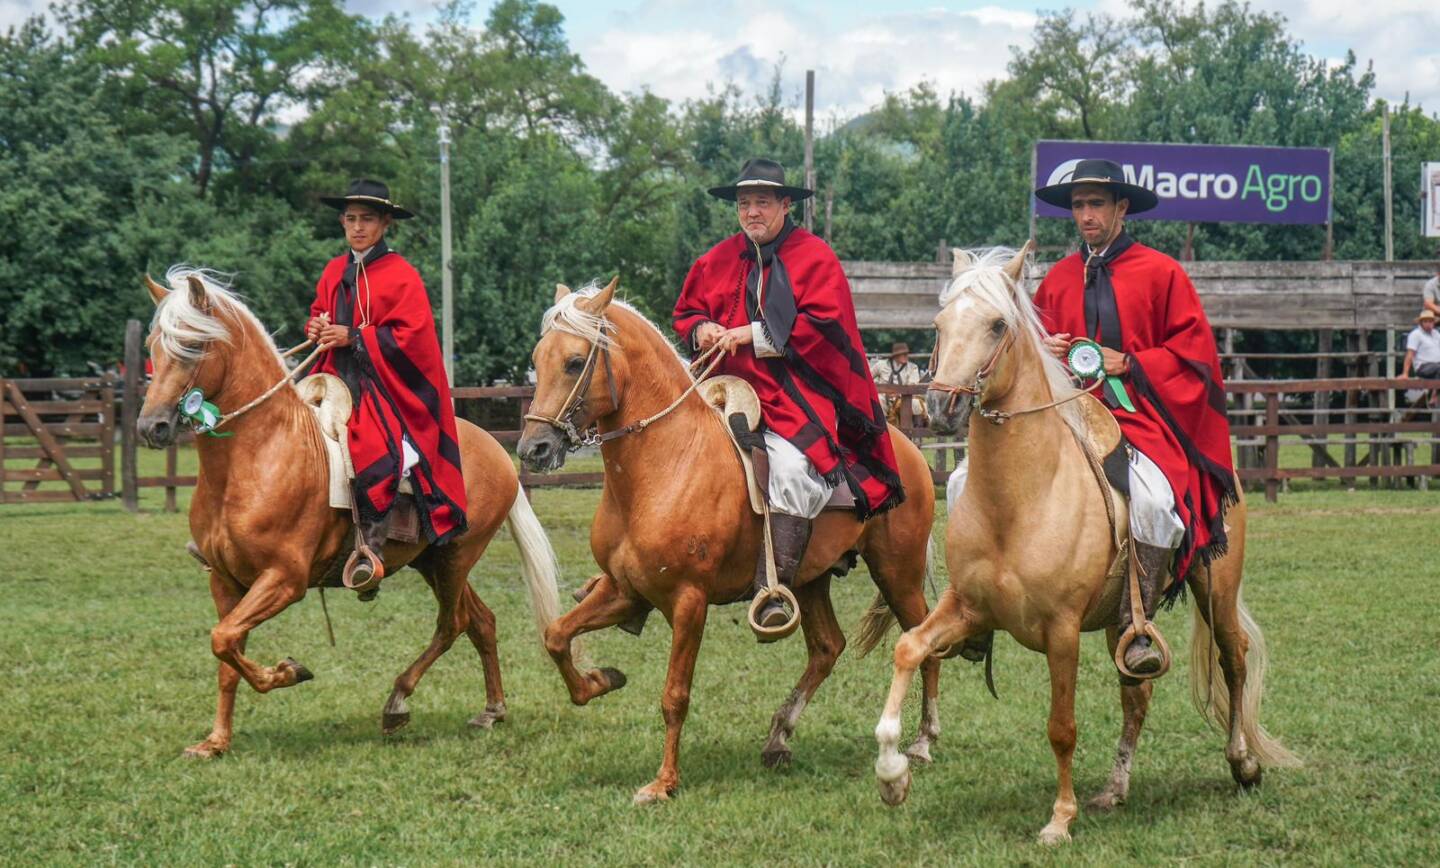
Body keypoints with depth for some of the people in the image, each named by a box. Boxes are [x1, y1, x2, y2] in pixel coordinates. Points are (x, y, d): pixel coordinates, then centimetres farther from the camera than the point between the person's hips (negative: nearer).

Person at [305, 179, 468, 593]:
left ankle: (370, 547, -23)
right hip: (336, 376, 7)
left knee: (378, 451, -29)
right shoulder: (334, 272, 13)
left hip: (382, 383, -7)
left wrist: (354, 337, -18)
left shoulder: (401, 275, -5)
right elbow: (318, 314, 26)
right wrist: (317, 328, 1)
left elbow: (410, 336, -12)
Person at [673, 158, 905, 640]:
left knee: (791, 466, -30)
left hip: (796, 397, -6)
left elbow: (821, 325, -12)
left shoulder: (814, 257, -2)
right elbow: (685, 311, 22)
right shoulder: (718, 259, 13)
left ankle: (774, 590, -31)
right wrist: (700, 330, -3)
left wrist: (754, 335, -16)